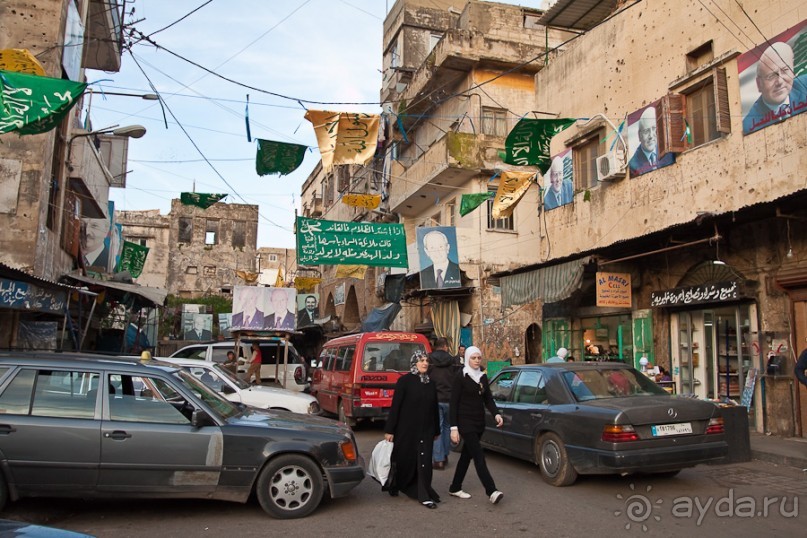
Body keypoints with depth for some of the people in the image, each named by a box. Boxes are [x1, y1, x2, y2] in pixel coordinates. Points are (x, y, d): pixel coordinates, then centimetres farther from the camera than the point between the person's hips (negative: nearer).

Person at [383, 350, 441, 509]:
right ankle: (394, 485, 36)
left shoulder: (430, 383, 5)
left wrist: (436, 430, 12)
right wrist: (389, 430, -12)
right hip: (406, 429, -3)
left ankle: (424, 495, 7)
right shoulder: (404, 381, -9)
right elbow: (395, 406, -10)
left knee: (424, 462, 0)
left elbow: (434, 408, 9)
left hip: (426, 430, 3)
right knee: (403, 459, 11)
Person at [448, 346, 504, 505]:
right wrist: (454, 428, -15)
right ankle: (491, 491, -17)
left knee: (467, 455, 13)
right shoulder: (461, 377, -9)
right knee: (479, 457, -13)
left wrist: (496, 414, -10)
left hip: (479, 422, 7)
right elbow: (453, 404, -10)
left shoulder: (483, 377, 9)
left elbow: (488, 399, 10)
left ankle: (455, 488, 24)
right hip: (465, 422, -7)